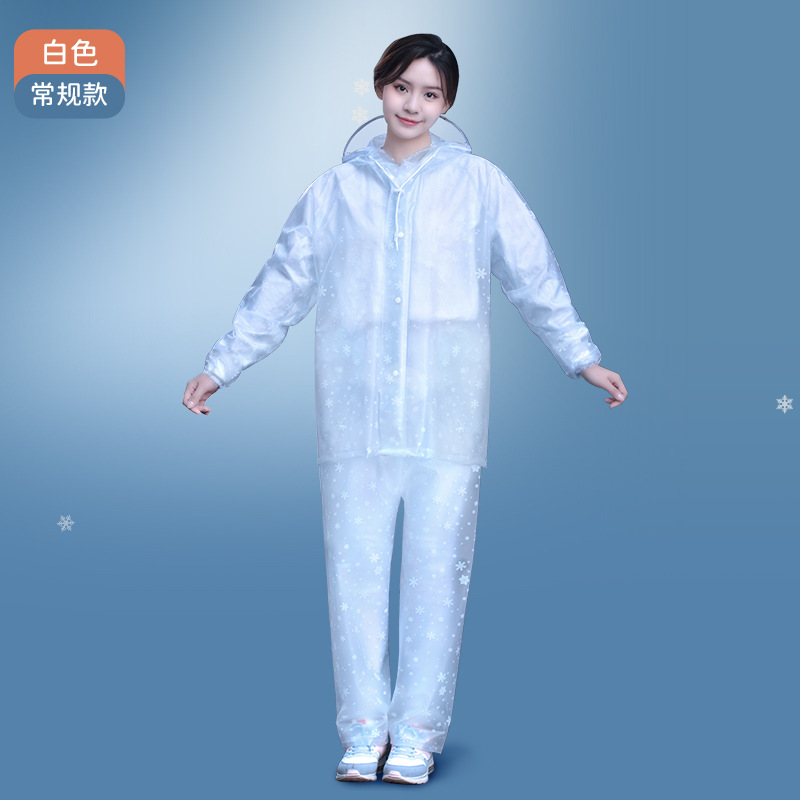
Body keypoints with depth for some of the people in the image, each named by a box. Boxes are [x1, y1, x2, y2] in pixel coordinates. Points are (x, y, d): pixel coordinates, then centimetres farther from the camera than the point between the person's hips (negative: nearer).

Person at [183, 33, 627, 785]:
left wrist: (582, 357, 1)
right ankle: (364, 732, 11)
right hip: (356, 400, 1)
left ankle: (416, 734, 9)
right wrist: (221, 365, 14)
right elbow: (281, 285, 15)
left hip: (444, 401, -1)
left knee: (437, 566, -1)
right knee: (355, 564, 1)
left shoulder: (478, 183, 8)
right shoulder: (335, 188, 12)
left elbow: (535, 277, 8)